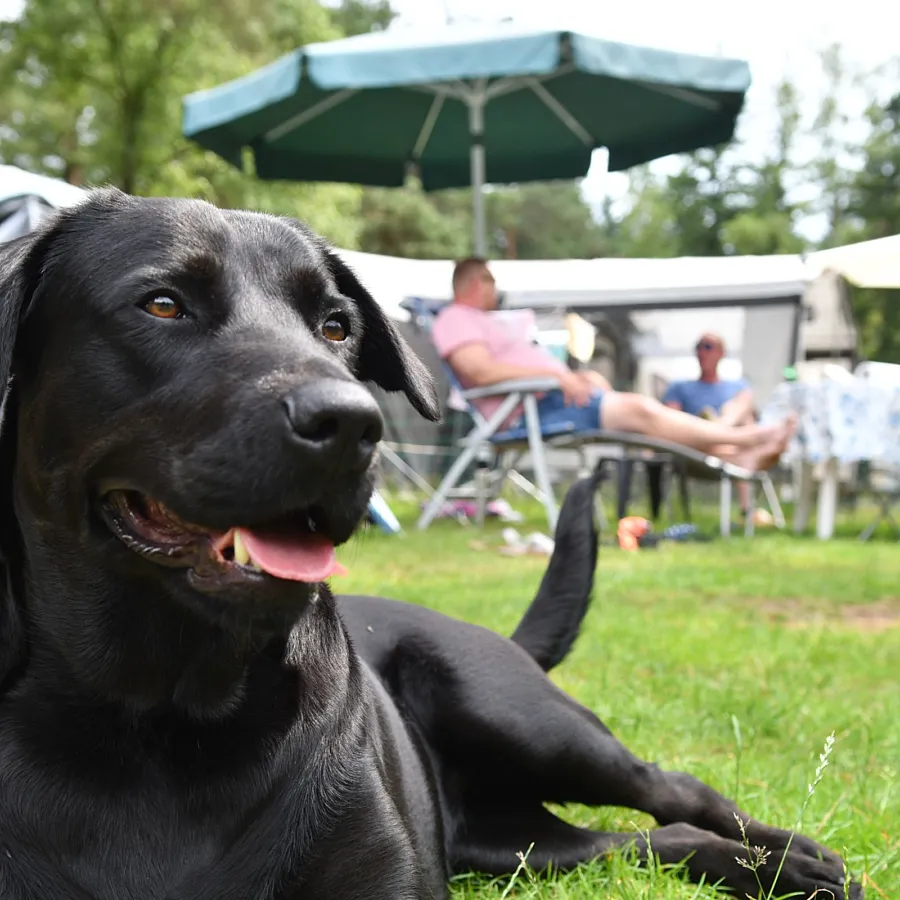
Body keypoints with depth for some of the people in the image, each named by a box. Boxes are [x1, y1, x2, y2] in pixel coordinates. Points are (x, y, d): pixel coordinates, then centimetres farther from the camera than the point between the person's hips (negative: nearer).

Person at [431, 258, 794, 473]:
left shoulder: (483, 322, 29)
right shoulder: (456, 318, -3)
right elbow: (481, 371, -21)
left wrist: (577, 377, 6)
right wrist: (555, 374, -19)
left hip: (548, 399, 10)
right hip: (531, 410, -10)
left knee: (644, 410, -2)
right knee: (641, 410, -16)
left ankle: (735, 455, -11)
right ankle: (748, 437, -11)